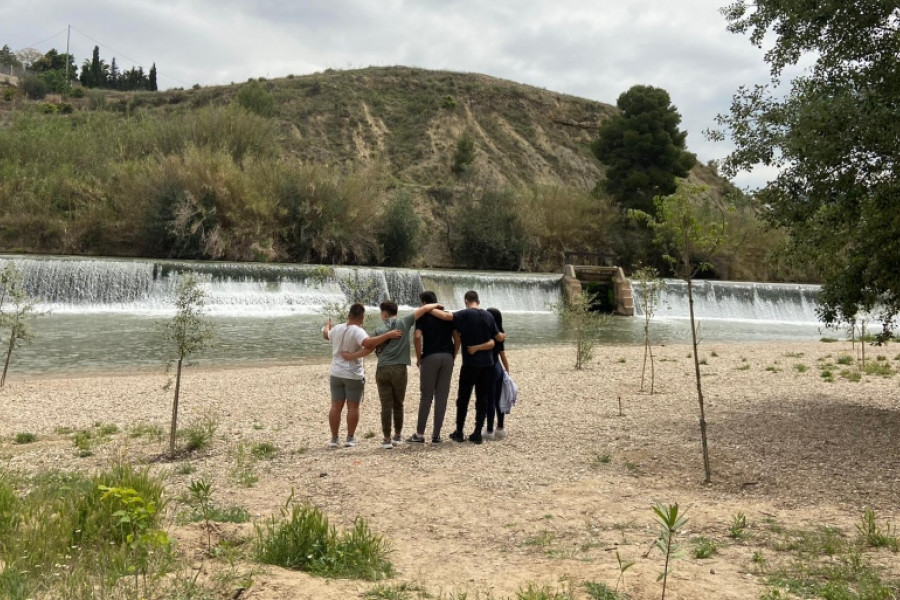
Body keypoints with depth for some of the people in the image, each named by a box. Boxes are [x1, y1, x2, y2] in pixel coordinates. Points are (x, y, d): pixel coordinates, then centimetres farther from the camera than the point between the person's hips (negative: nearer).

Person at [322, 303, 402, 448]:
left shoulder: (337, 329, 3)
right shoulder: (358, 332, -18)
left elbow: (326, 335, 24)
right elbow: (368, 343, -37)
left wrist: (327, 325, 46)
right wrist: (388, 335, -35)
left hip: (336, 374, 5)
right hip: (354, 376, -5)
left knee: (336, 407, 9)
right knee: (353, 407, 6)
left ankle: (334, 438, 13)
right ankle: (350, 438, 10)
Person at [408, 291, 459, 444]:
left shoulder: (423, 316, -1)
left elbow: (417, 337, -14)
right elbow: (457, 338, 6)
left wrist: (419, 357, -4)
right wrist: (453, 356, 12)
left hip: (430, 357, -3)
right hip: (447, 357, 3)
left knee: (426, 397, 3)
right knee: (442, 397, 6)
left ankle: (420, 434, 6)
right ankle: (436, 434, 8)